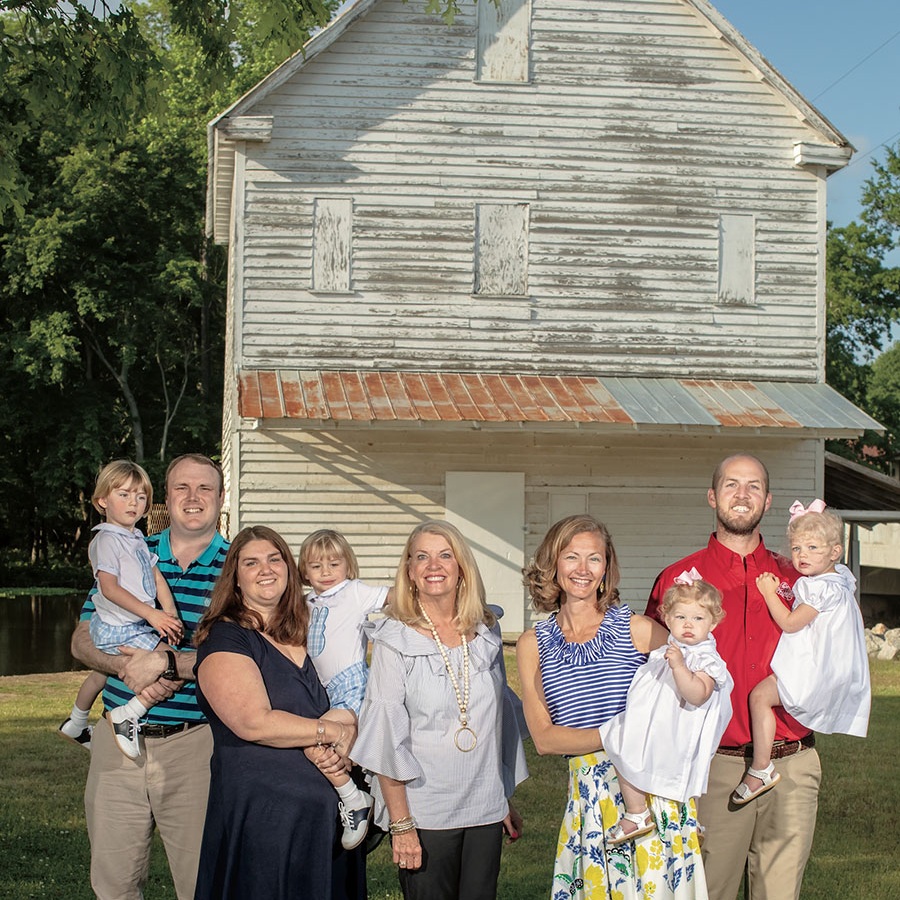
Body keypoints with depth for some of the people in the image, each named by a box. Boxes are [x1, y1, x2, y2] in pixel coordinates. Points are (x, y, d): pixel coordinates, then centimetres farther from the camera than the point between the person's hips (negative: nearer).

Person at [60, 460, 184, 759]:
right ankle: (126, 716, -16)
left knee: (102, 673, 31)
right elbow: (110, 588, -24)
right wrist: (151, 614, -28)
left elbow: (157, 578, 11)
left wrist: (170, 614, -4)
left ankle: (76, 724, 53)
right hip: (120, 630, -10)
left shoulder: (137, 539, 14)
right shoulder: (106, 540, -15)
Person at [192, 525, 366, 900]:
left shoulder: (302, 637, 14)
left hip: (326, 811, 7)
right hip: (259, 811, -7)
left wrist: (339, 752, -3)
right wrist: (336, 732, -12)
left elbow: (344, 708, 20)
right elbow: (254, 723, -20)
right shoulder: (225, 638, -8)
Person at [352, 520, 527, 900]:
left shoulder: (486, 633, 7)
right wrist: (400, 824, -12)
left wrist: (507, 799, 14)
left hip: (486, 811, 4)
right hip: (424, 813, -4)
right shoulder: (395, 640, -7)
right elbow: (385, 740, -8)